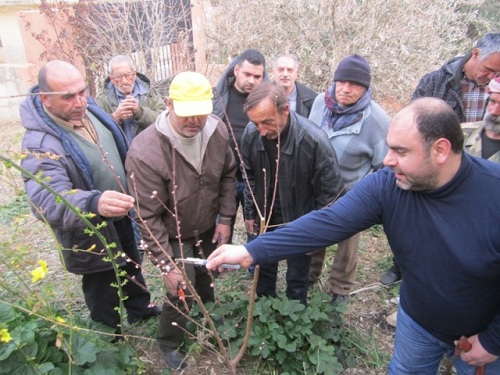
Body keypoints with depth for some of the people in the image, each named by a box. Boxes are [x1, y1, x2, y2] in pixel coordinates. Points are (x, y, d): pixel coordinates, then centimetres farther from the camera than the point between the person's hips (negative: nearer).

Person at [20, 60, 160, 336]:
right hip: (91, 231, -7)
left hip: (120, 214, 7)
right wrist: (94, 202, -65)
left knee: (132, 267, 28)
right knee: (103, 285, 16)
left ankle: (140, 308, 55)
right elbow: (48, 199, -45)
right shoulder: (40, 144, -31)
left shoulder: (89, 109, -9)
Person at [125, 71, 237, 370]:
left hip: (209, 227, 5)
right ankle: (169, 344, 35)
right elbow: (148, 218, -27)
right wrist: (166, 265, -23)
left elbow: (228, 175, -2)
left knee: (205, 277, 25)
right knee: (182, 292, 2)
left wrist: (226, 218, -5)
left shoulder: (217, 130, -18)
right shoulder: (145, 153, -34)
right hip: (174, 235, -5)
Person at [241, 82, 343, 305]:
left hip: (299, 221, -3)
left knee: (297, 279, 15)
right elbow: (249, 177, 1)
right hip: (265, 217, 4)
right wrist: (250, 214, 7)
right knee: (264, 270, 24)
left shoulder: (314, 140, -30)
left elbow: (330, 191, -17)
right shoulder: (250, 134, -18)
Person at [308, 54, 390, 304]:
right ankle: (309, 275, 46)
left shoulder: (377, 120, -23)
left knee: (347, 241, 16)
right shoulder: (320, 101, -10)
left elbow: (384, 166, -12)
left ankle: (341, 289, 39)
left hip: (352, 194, -3)